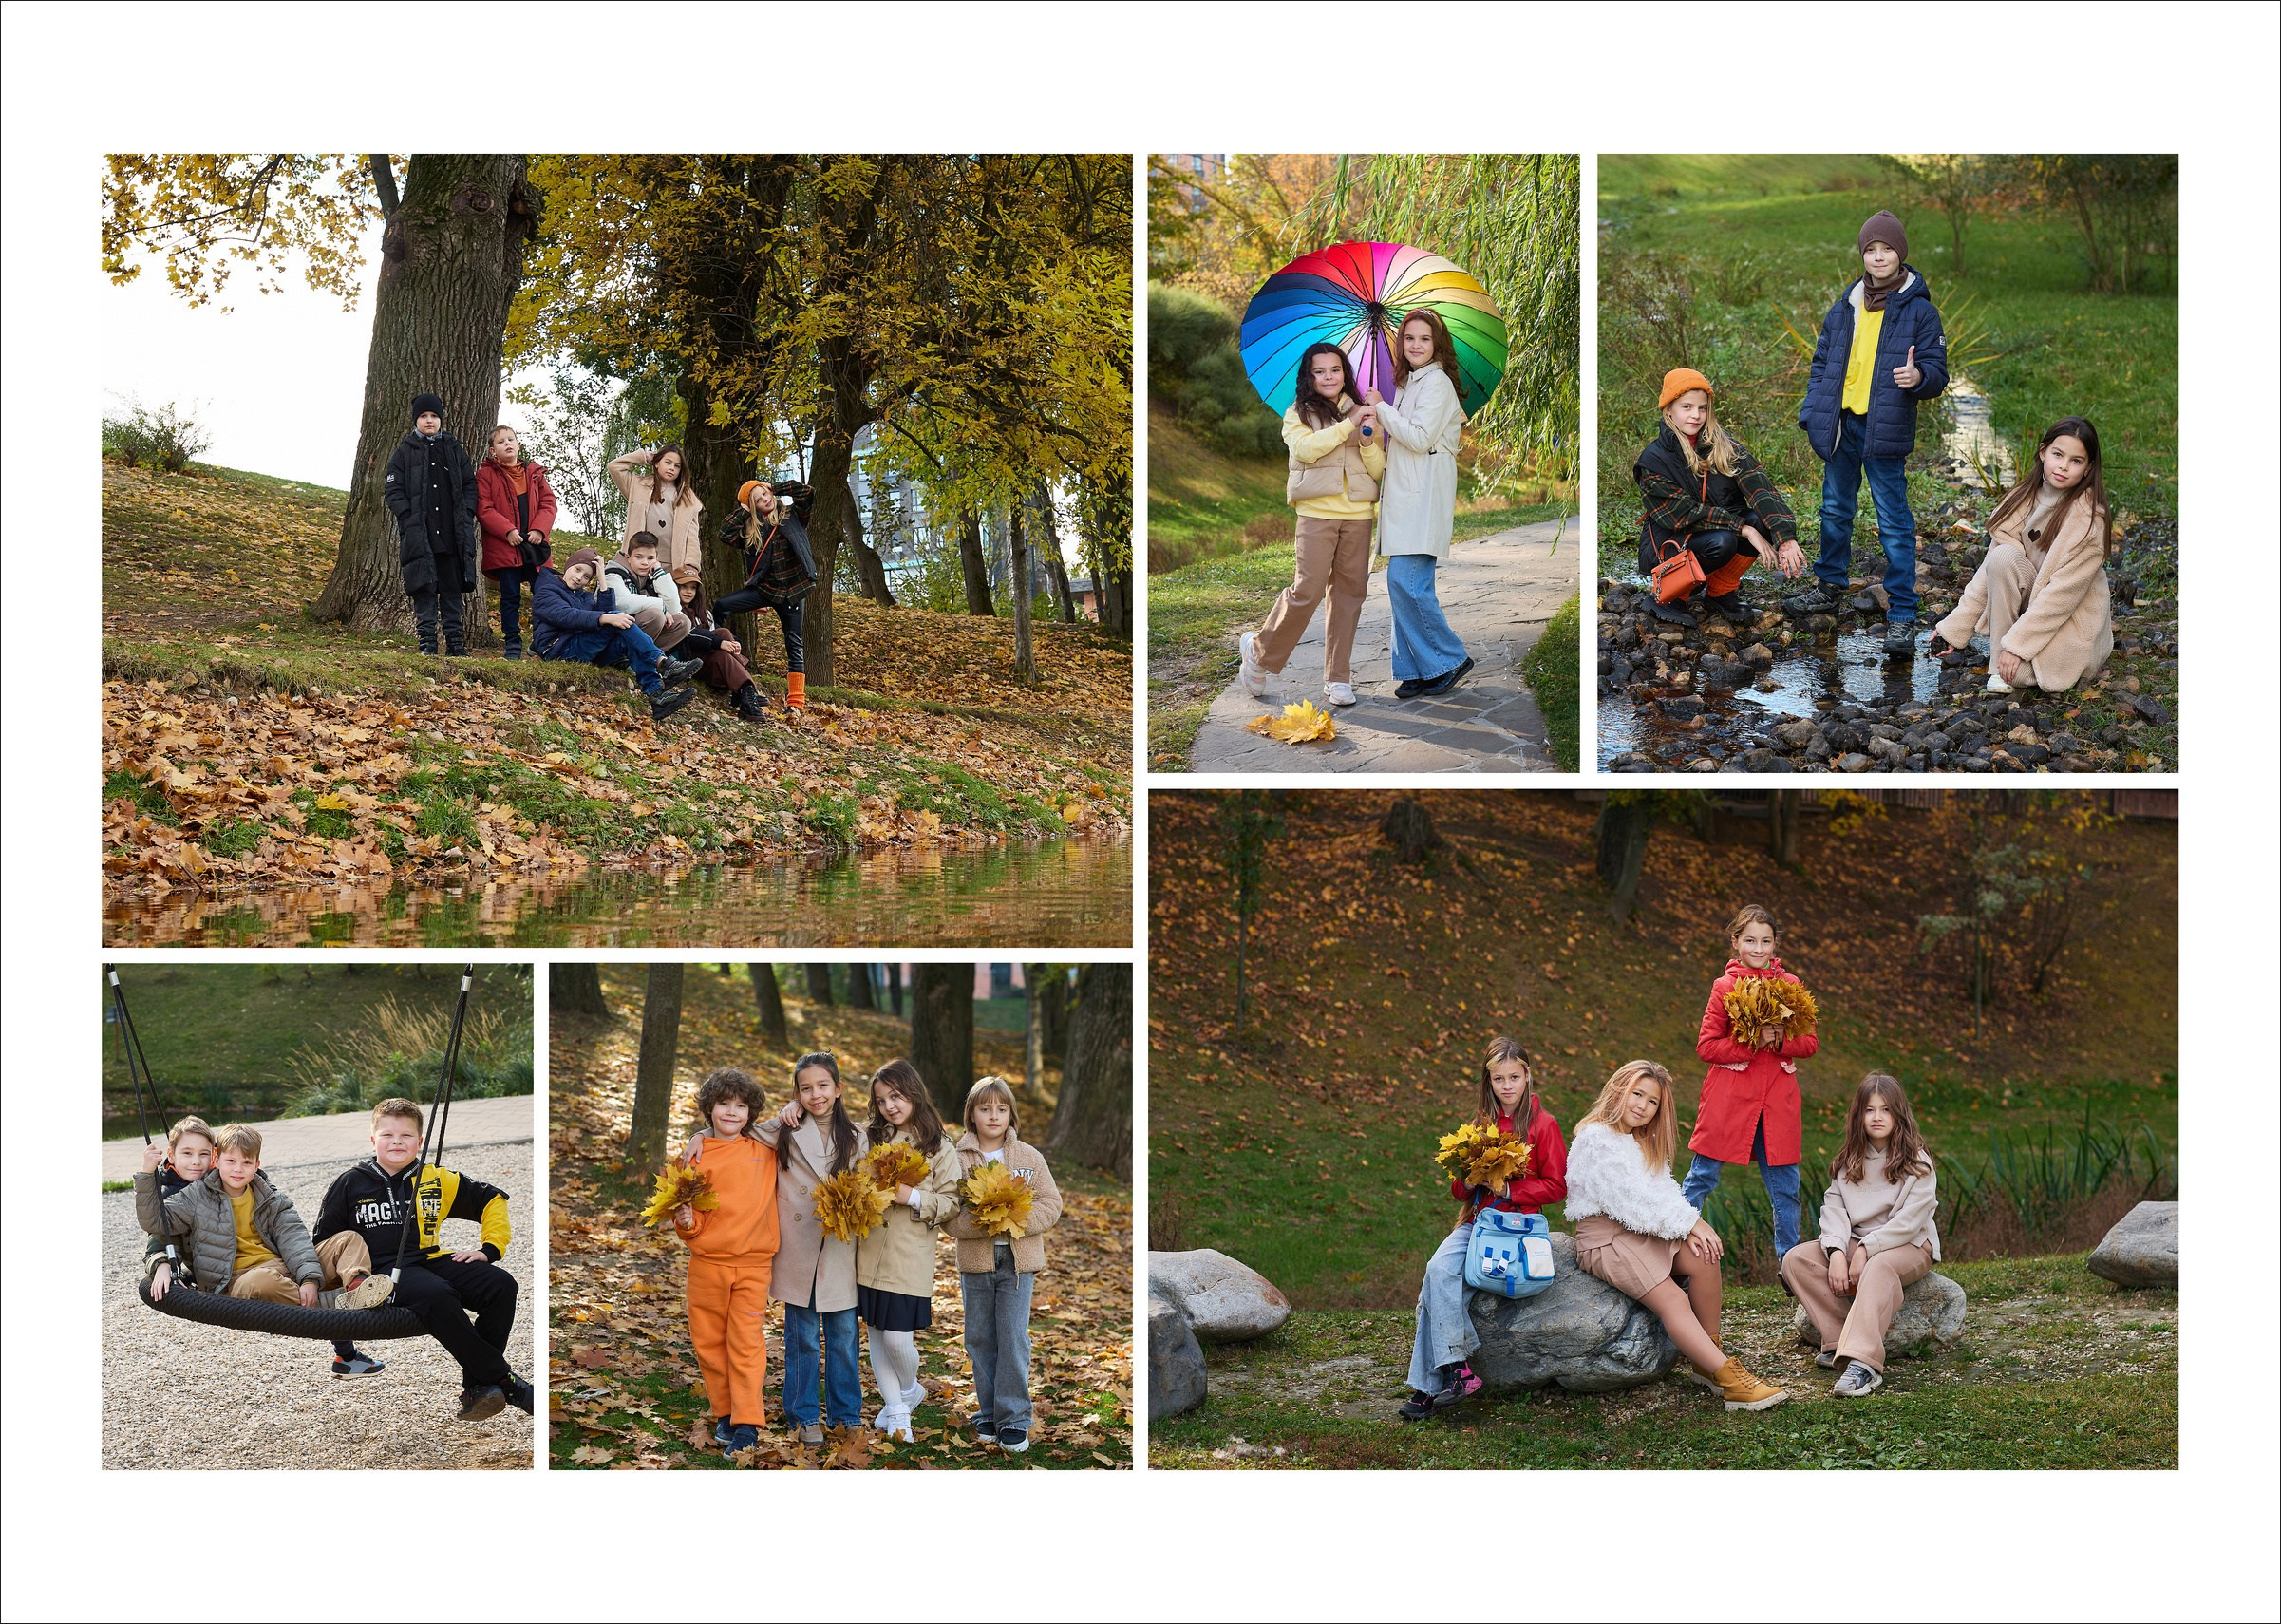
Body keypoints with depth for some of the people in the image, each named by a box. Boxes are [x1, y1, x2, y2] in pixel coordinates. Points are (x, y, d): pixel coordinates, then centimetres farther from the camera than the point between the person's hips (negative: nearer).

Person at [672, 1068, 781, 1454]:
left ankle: (747, 1424, -6)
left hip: (753, 1263, -1)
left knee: (747, 1343, -6)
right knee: (709, 1341, 5)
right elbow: (692, 1228, 6)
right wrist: (685, 1221, -16)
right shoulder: (696, 1157, 3)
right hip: (707, 1262, 1)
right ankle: (725, 1413, 20)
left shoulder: (764, 1149, 6)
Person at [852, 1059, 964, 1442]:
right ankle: (895, 1409, 22)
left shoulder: (939, 1148, -2)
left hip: (910, 1259, -4)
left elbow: (951, 1203, -5)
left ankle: (908, 1391, 23)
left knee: (898, 1337, -6)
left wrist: (913, 1198, -19)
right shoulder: (872, 1140, 9)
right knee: (876, 1335, 8)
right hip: (870, 1254, 4)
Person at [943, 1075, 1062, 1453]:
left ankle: (1014, 1419, 2)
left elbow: (1051, 1205, 1)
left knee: (1013, 1340, -3)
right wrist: (981, 1224, -22)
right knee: (980, 1341, 7)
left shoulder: (1029, 1156, 4)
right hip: (975, 1262, 1)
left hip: (1018, 1261, -1)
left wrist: (1018, 1220, -16)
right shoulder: (958, 1159, 1)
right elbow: (947, 1216, -5)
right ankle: (989, 1414, 18)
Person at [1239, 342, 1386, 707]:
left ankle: (1338, 678, 8)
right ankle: (1260, 652, 8)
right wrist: (1348, 426, -16)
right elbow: (1304, 448, -12)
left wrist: (1369, 438, -9)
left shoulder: (1362, 413, 16)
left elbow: (1378, 469, 10)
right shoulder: (1298, 415, 9)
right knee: (1308, 589, -11)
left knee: (1349, 593, 1)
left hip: (1358, 515, 3)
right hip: (1317, 513, -3)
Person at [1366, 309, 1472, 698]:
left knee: (1406, 582, -15)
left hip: (1424, 496, -9)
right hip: (1404, 494, 9)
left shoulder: (1436, 382, -8)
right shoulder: (1408, 382, 20)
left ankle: (1450, 659, -5)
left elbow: (1419, 438, -17)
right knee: (1405, 585, 6)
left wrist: (1381, 408, -9)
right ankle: (1417, 671, 9)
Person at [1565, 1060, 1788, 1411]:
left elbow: (1664, 1193, 6)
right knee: (1671, 1297, -24)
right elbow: (1634, 1199, -17)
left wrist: (1689, 1229, -14)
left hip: (1642, 1231, 8)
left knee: (1704, 1258, -17)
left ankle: (1707, 1362, -12)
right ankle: (1730, 1381, -32)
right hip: (1604, 1238, -8)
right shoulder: (1596, 1139, -11)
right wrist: (1690, 1222, -15)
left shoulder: (1645, 1143, 18)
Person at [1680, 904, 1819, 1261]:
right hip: (1729, 1099, -2)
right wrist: (1751, 1044, -16)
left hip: (1778, 1103, 3)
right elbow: (1706, 1046, -4)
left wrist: (1780, 1042, -12)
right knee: (1702, 1178, 1)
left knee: (1784, 1184, 7)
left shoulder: (1790, 986, 7)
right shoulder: (1724, 987, 0)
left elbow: (1811, 1043, 8)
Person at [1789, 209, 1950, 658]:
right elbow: (1822, 362, 15)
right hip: (1840, 426, 6)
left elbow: (1937, 372, -6)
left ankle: (1902, 616, -4)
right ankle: (1830, 587, 38)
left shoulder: (1919, 310, -6)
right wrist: (1812, 413, 5)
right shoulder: (1846, 306, 8)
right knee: (1835, 511, 19)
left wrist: (1918, 377, -29)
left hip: (1885, 433, -6)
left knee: (1894, 523, -6)